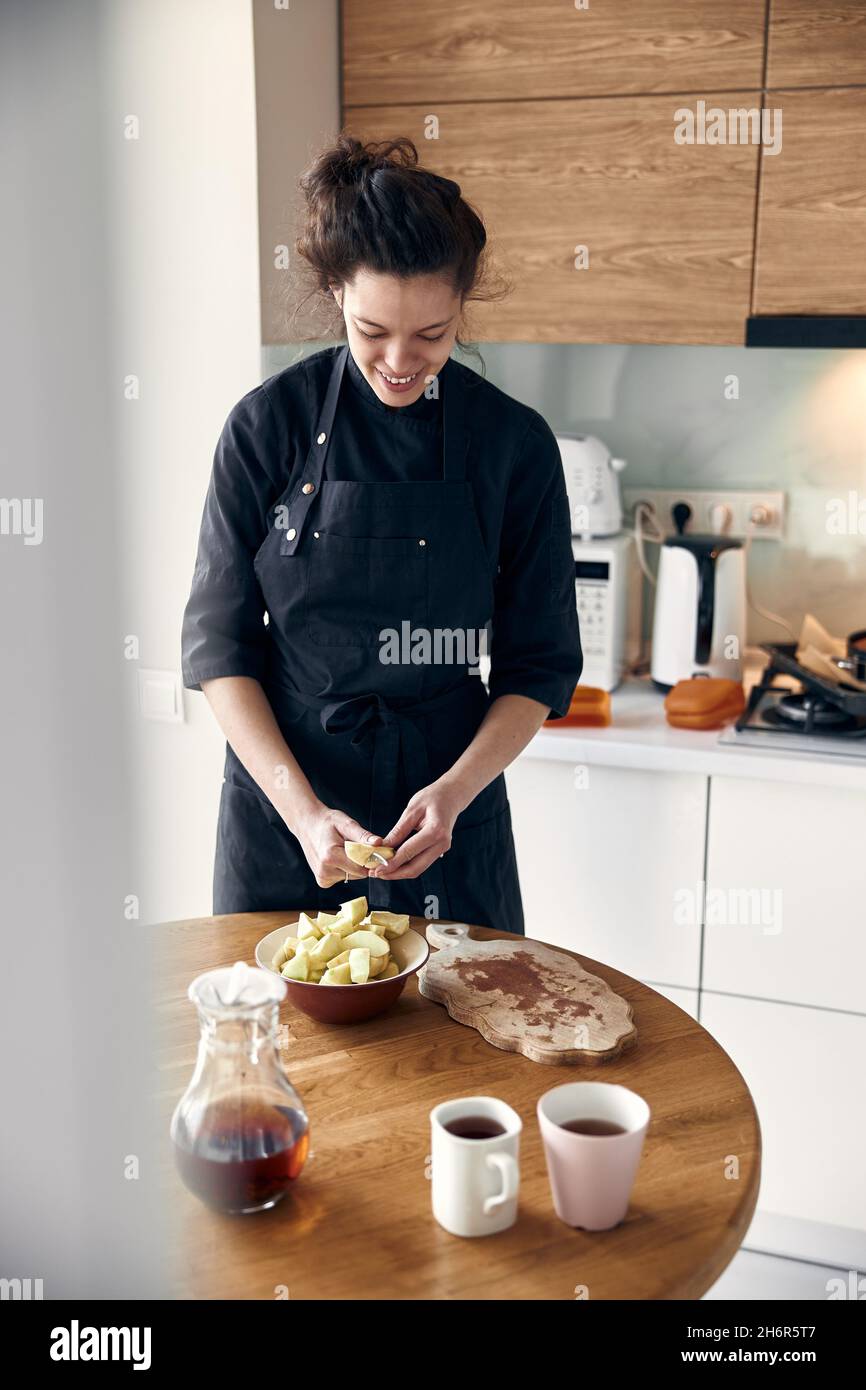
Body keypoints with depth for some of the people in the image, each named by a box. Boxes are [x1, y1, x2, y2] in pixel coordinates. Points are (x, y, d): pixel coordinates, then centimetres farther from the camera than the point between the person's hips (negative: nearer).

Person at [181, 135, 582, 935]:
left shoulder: (516, 445, -6)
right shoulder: (271, 425, -7)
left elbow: (541, 665, -1)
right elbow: (218, 643, -5)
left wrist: (455, 791, -16)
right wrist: (302, 809, -16)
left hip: (449, 807, 0)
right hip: (279, 800, 0)